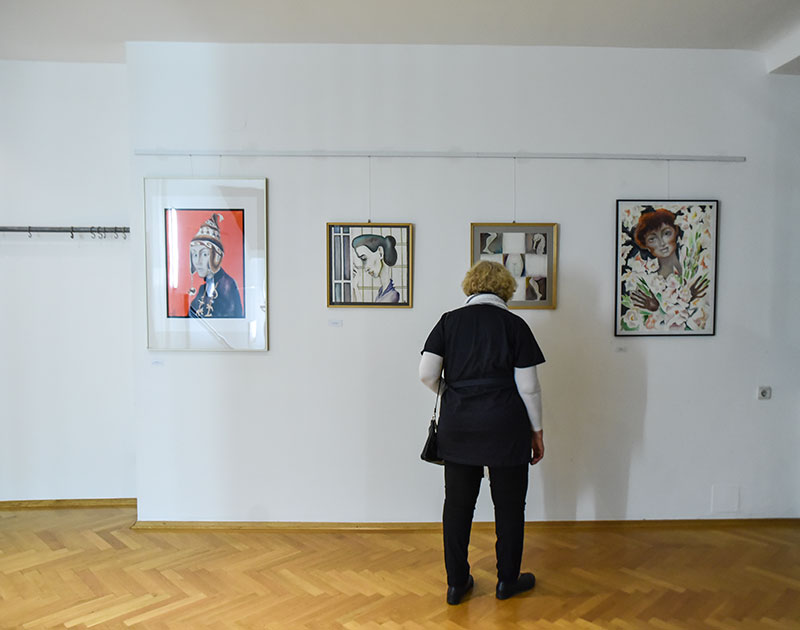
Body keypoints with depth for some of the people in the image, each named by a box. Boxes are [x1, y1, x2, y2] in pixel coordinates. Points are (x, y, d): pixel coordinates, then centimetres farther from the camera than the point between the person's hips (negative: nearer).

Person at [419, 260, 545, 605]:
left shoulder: (449, 321, 2)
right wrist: (536, 430, 6)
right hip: (506, 428, -2)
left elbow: (427, 374, -5)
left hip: (457, 427, 2)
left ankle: (456, 582, 21)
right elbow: (528, 386, -5)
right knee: (509, 505, 13)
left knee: (457, 504, 12)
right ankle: (508, 580, 26)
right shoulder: (515, 325, -3)